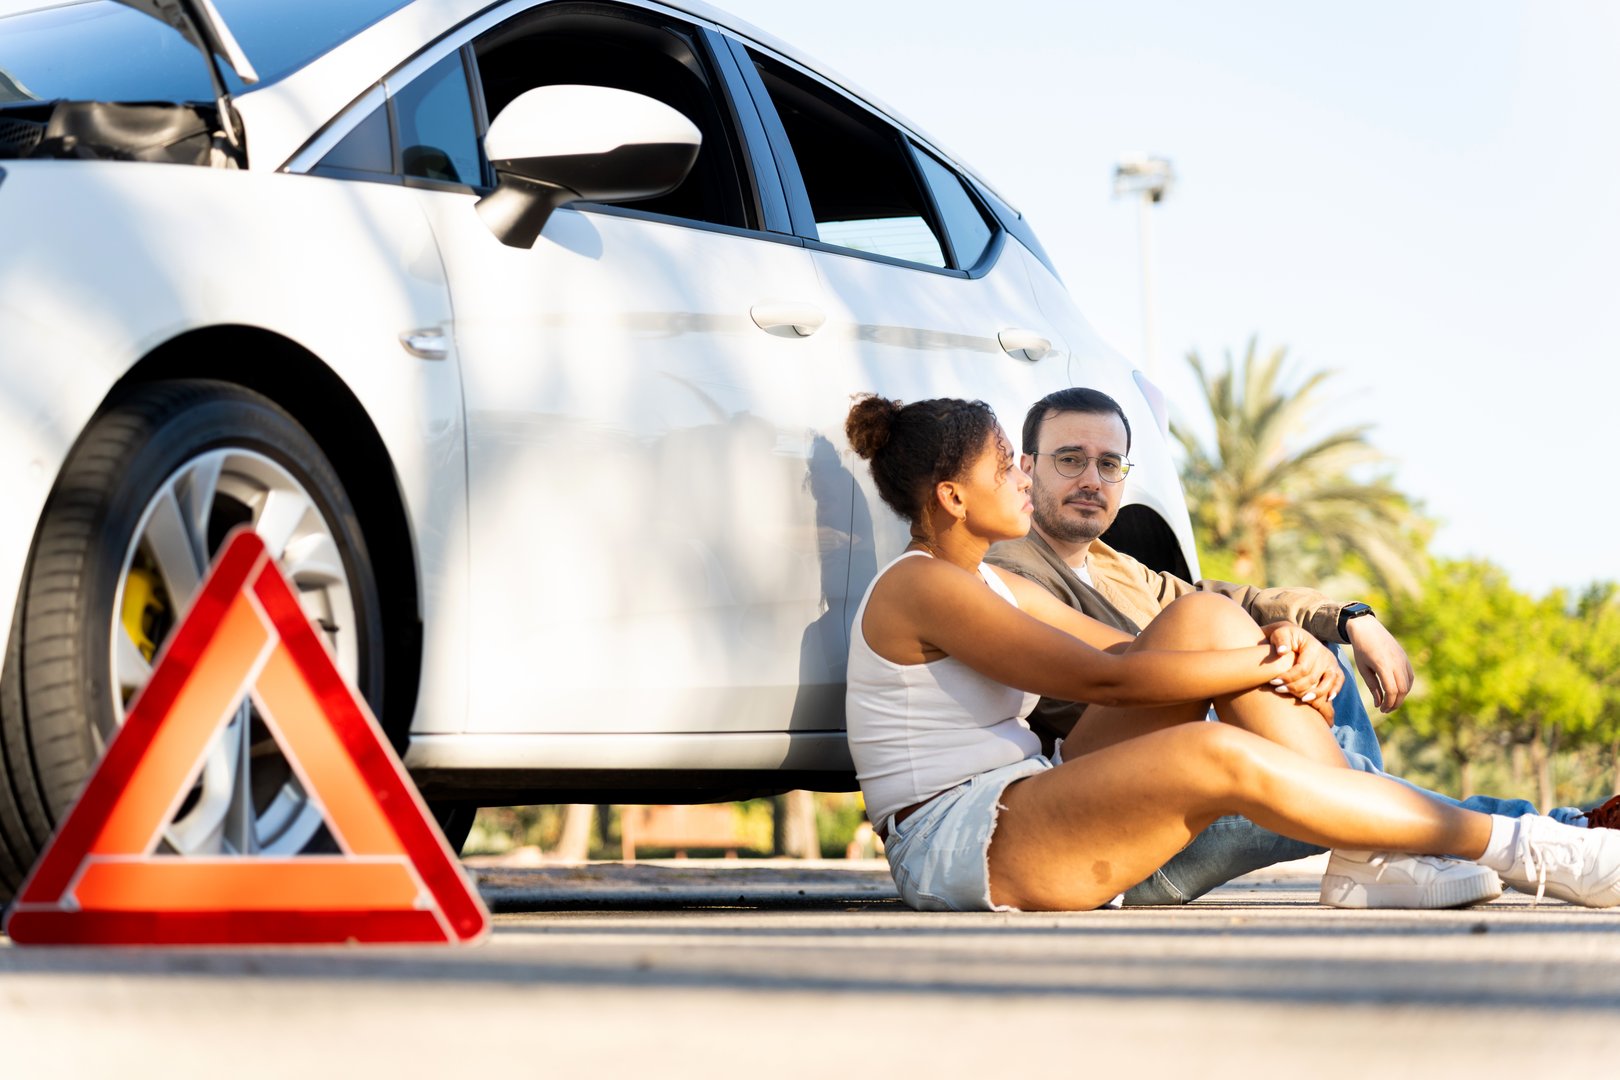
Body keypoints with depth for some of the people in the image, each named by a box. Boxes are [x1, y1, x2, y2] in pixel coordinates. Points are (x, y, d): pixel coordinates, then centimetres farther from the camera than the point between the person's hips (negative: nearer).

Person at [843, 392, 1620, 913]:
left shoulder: (985, 584, 20)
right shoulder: (920, 588, -12)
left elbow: (1132, 654, 15)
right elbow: (1104, 678, -18)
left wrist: (1279, 647, -3)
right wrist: (1270, 665, -13)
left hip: (1018, 812, 10)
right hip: (954, 851, -10)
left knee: (1205, 620, -2)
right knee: (1220, 756, -30)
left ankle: (1372, 856, -11)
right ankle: (1518, 851, -22)